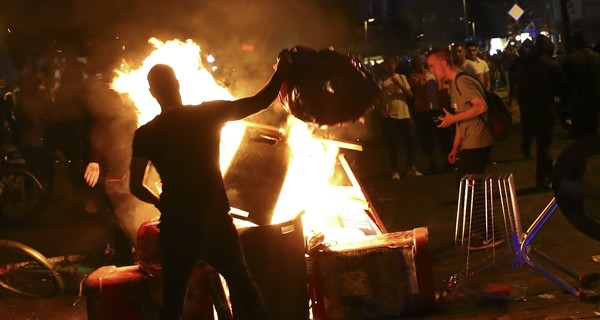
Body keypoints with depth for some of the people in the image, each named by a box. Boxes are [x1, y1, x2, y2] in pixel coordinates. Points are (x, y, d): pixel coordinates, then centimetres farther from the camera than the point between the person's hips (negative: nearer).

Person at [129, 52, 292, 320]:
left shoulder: (145, 134, -4)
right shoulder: (208, 114, -5)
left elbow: (136, 187, -4)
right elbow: (260, 102, -1)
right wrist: (281, 72, 13)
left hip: (176, 226, 0)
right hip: (216, 221, 0)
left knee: (173, 297, 13)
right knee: (242, 284, 18)